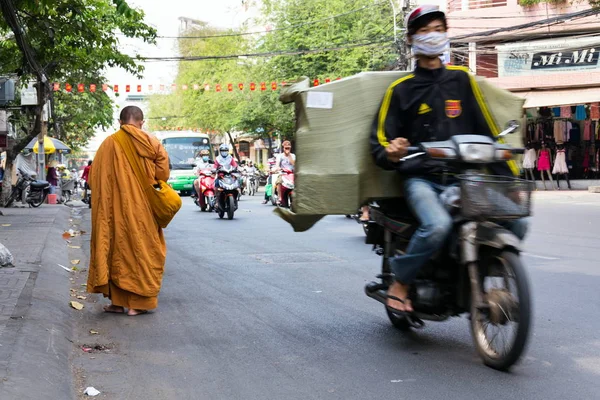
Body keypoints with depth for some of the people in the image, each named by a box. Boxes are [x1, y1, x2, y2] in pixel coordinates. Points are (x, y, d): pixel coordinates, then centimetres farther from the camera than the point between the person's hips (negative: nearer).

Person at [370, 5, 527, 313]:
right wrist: (390, 153, -24)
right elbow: (379, 139, 2)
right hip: (421, 180, -3)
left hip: (463, 178, 3)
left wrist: (511, 176, 5)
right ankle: (400, 282, -10)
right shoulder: (401, 89, 7)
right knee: (438, 225, -34)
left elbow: (486, 130, 13)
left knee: (516, 222, -15)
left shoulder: (461, 80, 15)